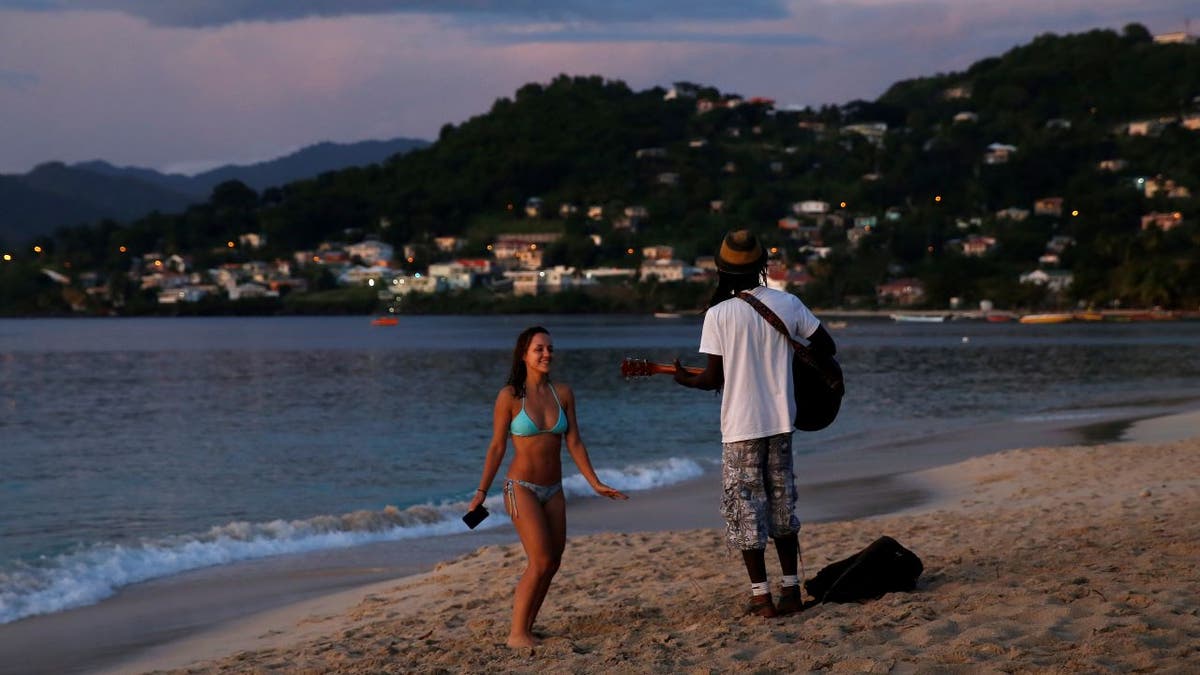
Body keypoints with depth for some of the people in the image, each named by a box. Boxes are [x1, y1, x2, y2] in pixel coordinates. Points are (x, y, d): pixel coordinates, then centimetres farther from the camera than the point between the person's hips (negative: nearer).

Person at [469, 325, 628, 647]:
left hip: (553, 490, 6)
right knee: (541, 562, -14)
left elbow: (574, 443, 5)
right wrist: (481, 491, -4)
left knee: (552, 563, 6)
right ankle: (517, 634, -5)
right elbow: (497, 447, -4)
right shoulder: (510, 396, -10)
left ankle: (526, 628, 17)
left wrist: (596, 484, 3)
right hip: (522, 488, -6)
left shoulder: (562, 393, 2)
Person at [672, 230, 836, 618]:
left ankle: (761, 597, 5)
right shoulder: (788, 304, 0)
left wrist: (684, 379, 10)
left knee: (746, 509, 5)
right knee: (782, 505, 16)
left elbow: (714, 378, -9)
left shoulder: (718, 314, -11)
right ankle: (791, 590, 16)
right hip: (781, 421, 4)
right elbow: (826, 347, 6)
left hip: (741, 426, -4)